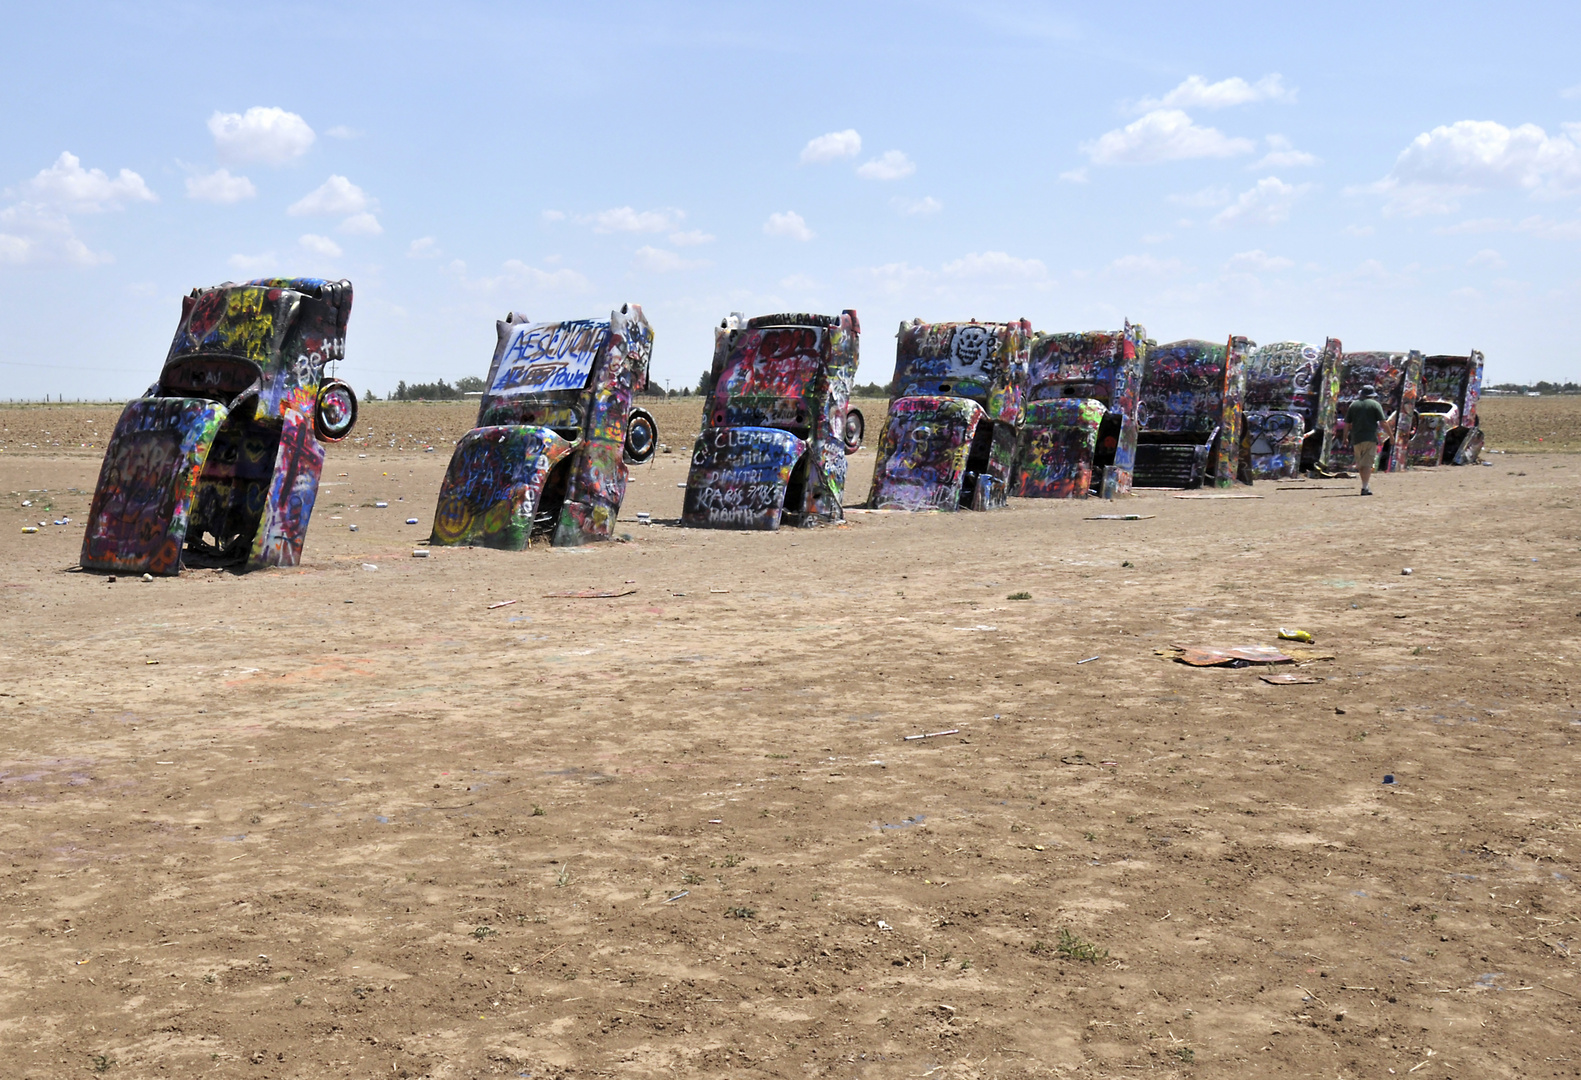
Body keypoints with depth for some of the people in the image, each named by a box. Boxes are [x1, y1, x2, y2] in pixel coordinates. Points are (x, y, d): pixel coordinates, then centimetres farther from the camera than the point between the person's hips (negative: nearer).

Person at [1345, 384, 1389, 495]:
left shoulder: (1353, 405, 13)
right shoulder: (1375, 404, 3)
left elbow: (1347, 424, 12)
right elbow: (1382, 423, -4)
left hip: (1356, 439, 3)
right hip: (1370, 438, -3)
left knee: (1360, 464, 13)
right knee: (1367, 463, -9)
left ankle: (1366, 486, 16)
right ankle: (1365, 487, -21)